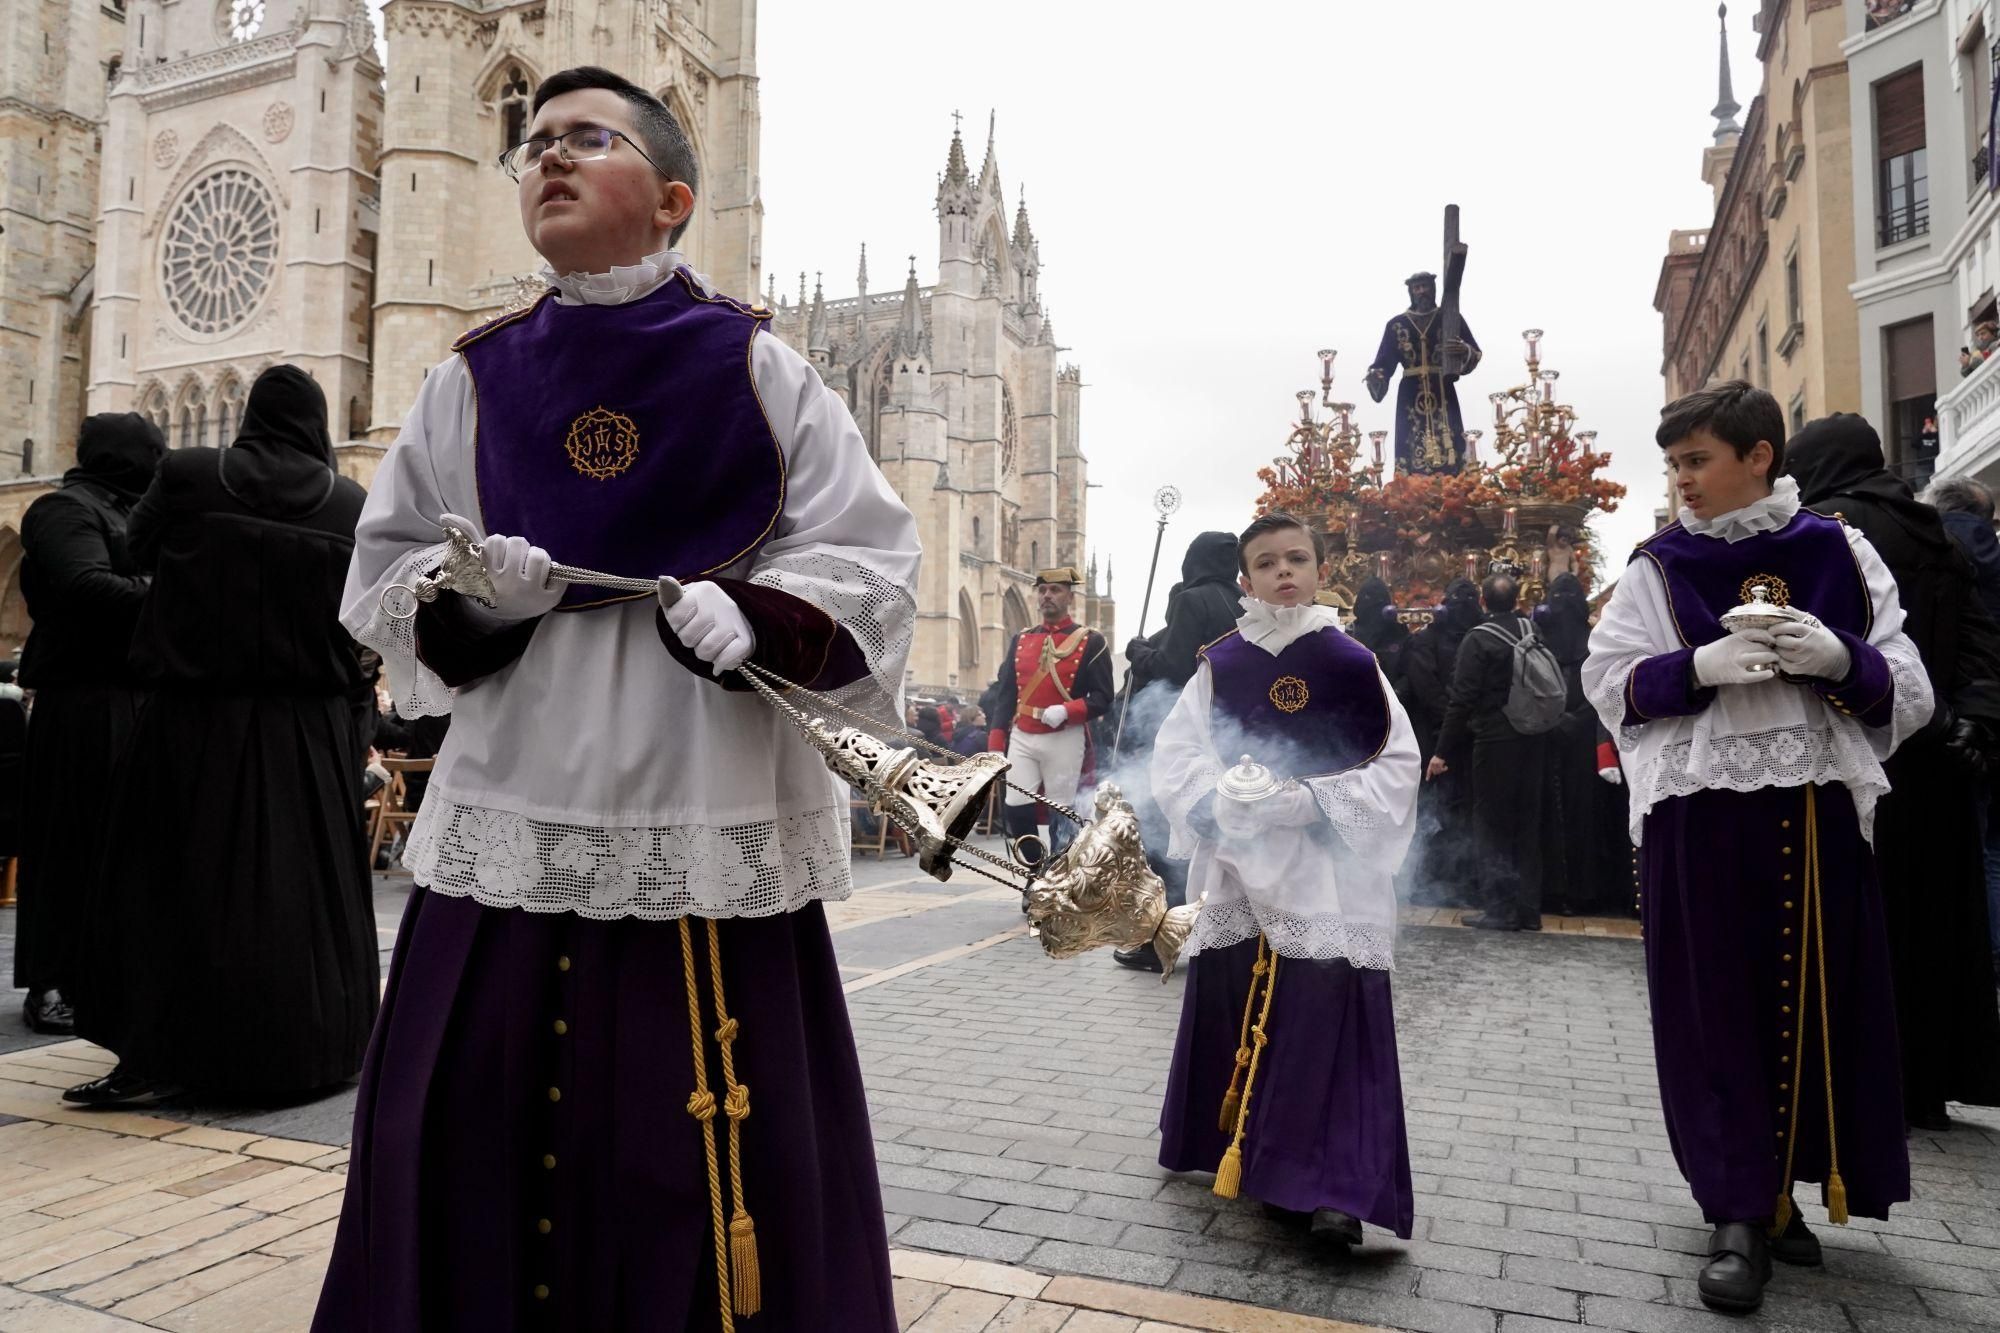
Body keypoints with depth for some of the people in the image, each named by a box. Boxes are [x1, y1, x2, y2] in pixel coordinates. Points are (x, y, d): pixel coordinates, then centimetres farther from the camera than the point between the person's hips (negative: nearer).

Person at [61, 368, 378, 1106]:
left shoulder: (187, 475, -6)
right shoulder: (352, 503, -4)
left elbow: (141, 547, 12)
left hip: (199, 713, -1)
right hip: (313, 724, 2)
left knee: (183, 876, 7)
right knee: (307, 881, 12)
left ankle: (161, 1054, 8)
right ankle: (313, 1044, 22)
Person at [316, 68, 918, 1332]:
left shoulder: (758, 369, 3)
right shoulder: (473, 380, 11)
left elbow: (869, 564, 1)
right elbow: (386, 573, 15)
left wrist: (754, 614, -18)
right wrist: (471, 604, -7)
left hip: (712, 829, -2)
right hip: (514, 822, 3)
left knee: (713, 1174, 3)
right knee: (479, 1164, 7)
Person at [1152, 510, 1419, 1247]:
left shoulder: (1352, 663, 0)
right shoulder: (1221, 665, 4)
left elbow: (1397, 764, -2)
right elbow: (1175, 755, -1)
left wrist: (1312, 799, -16)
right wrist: (1222, 801, -20)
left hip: (1331, 874, -2)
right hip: (1241, 869, 2)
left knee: (1329, 1027, -7)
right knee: (1237, 1016, 8)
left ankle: (1330, 1185, -1)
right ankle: (1246, 1154, 27)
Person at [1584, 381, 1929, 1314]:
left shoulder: (1839, 554, 6)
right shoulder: (1658, 567, 4)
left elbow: (1907, 695, 5)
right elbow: (1610, 683, -2)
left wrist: (1842, 659, -16)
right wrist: (1699, 664, -18)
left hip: (1815, 812, 2)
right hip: (1702, 816, -1)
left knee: (1814, 1001, 8)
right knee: (1718, 1009, 0)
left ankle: (1776, 1188, 26)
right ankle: (1740, 1214, 9)